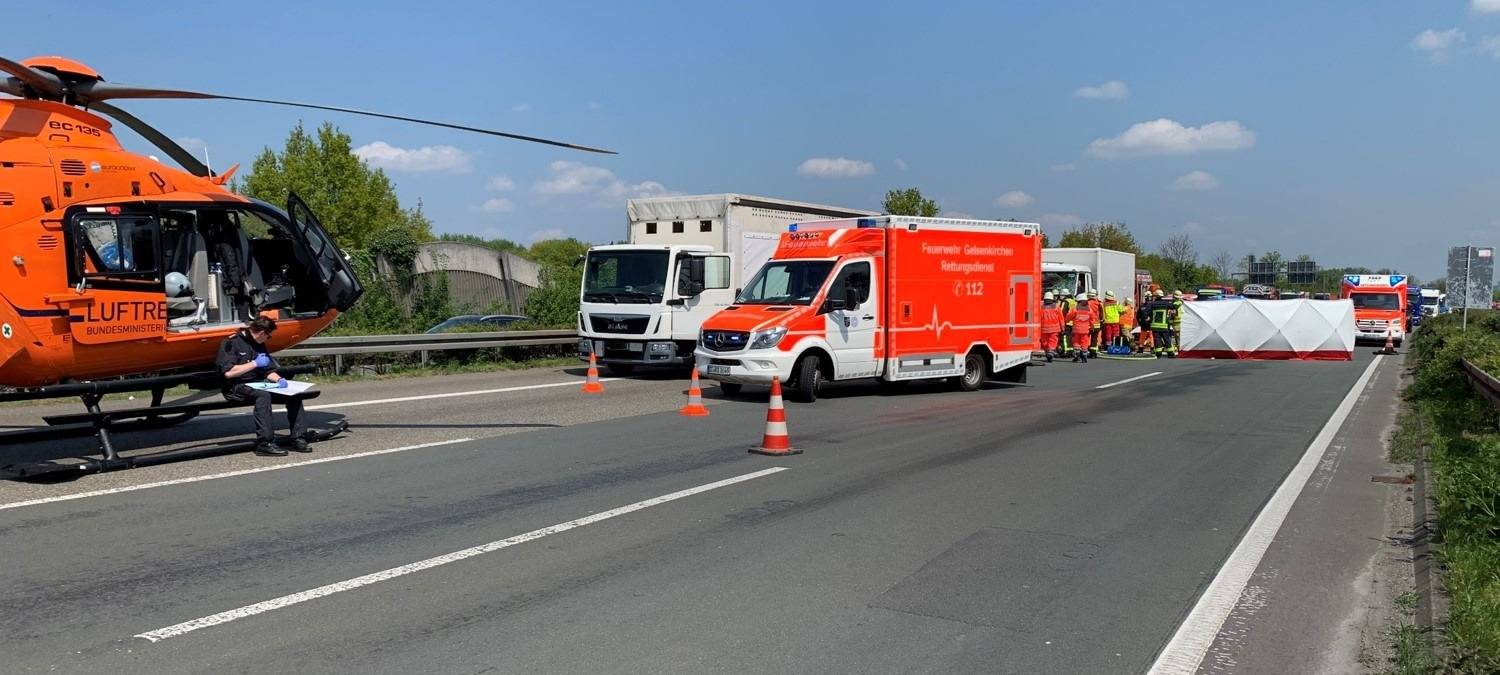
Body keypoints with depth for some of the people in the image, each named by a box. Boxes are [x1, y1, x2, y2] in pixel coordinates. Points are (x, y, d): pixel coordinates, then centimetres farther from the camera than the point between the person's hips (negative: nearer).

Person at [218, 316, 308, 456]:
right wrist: (255, 363, -15)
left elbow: (269, 370, 18)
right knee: (263, 394, -38)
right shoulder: (231, 343, -8)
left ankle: (298, 438, -9)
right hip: (236, 388, -8)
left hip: (257, 384, 8)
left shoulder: (259, 345, 16)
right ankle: (264, 443, -40)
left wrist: (278, 379, -4)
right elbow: (228, 372, -19)